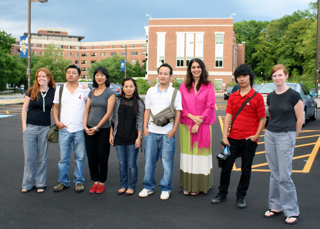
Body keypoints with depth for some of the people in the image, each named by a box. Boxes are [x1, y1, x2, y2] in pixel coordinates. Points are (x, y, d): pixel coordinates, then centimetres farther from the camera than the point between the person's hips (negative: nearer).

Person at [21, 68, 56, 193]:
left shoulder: (53, 92, 3)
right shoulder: (31, 92, 2)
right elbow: (24, 109, 4)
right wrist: (24, 125, -1)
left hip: (45, 128, 0)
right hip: (30, 127, 0)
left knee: (42, 158, 6)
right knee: (29, 157, 3)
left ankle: (40, 184, 17)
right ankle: (28, 184, 16)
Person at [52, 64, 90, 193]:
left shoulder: (85, 90, 2)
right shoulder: (60, 89, 8)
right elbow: (55, 107, 14)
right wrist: (57, 121, -1)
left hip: (80, 129, -1)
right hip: (64, 128, 2)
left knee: (80, 157, 5)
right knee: (63, 158, 6)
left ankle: (79, 181, 17)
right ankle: (63, 182, 19)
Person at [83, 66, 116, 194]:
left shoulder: (110, 93, -5)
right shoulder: (92, 92, 11)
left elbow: (109, 113, -11)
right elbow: (86, 110, 10)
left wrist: (96, 127, -12)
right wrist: (85, 126, -4)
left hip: (103, 129, -4)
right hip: (89, 129, 4)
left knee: (102, 157, 2)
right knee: (91, 157, 7)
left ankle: (101, 182, 17)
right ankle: (95, 181, 20)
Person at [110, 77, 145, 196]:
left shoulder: (139, 103, -2)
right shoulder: (118, 102, 6)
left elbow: (140, 121, -3)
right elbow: (113, 119, 10)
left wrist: (139, 137, -7)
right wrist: (111, 134, 6)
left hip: (132, 139, -3)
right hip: (119, 138, 3)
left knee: (131, 164, 3)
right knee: (122, 164, 11)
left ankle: (131, 186, 18)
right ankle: (123, 185, 24)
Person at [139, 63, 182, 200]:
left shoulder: (175, 92, 1)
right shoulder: (151, 91, 9)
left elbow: (178, 113, -1)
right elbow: (147, 110, 13)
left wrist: (173, 130, -8)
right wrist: (145, 127, 5)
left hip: (167, 133, -3)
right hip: (151, 132, 3)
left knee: (167, 162, 3)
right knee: (149, 161, 8)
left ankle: (165, 189, 17)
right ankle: (148, 187, 21)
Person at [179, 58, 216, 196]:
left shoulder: (208, 86, 1)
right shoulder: (184, 87, 7)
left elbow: (210, 107, -4)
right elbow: (180, 106, 4)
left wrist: (198, 123, -11)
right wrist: (191, 116, -12)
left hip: (203, 126, -2)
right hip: (186, 126, 2)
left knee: (200, 155, 2)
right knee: (187, 154, 5)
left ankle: (198, 185, 13)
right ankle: (187, 185, 15)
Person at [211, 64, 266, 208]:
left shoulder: (257, 97, -3)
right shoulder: (233, 96, 7)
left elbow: (262, 119, -1)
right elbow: (228, 116, 3)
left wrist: (256, 135, -9)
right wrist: (224, 136, -3)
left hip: (249, 140, -3)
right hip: (233, 138, 3)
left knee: (246, 170, 7)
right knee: (226, 166, 7)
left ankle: (241, 196, 22)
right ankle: (222, 193, 24)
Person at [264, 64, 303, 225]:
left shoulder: (293, 95, -9)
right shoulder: (270, 97, 8)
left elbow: (300, 119, -4)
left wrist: (292, 136, 3)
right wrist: (273, 130, 15)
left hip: (286, 136, -6)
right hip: (270, 135, 6)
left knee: (284, 176, -6)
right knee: (274, 174, 11)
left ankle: (293, 211, 7)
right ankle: (276, 206, 22)